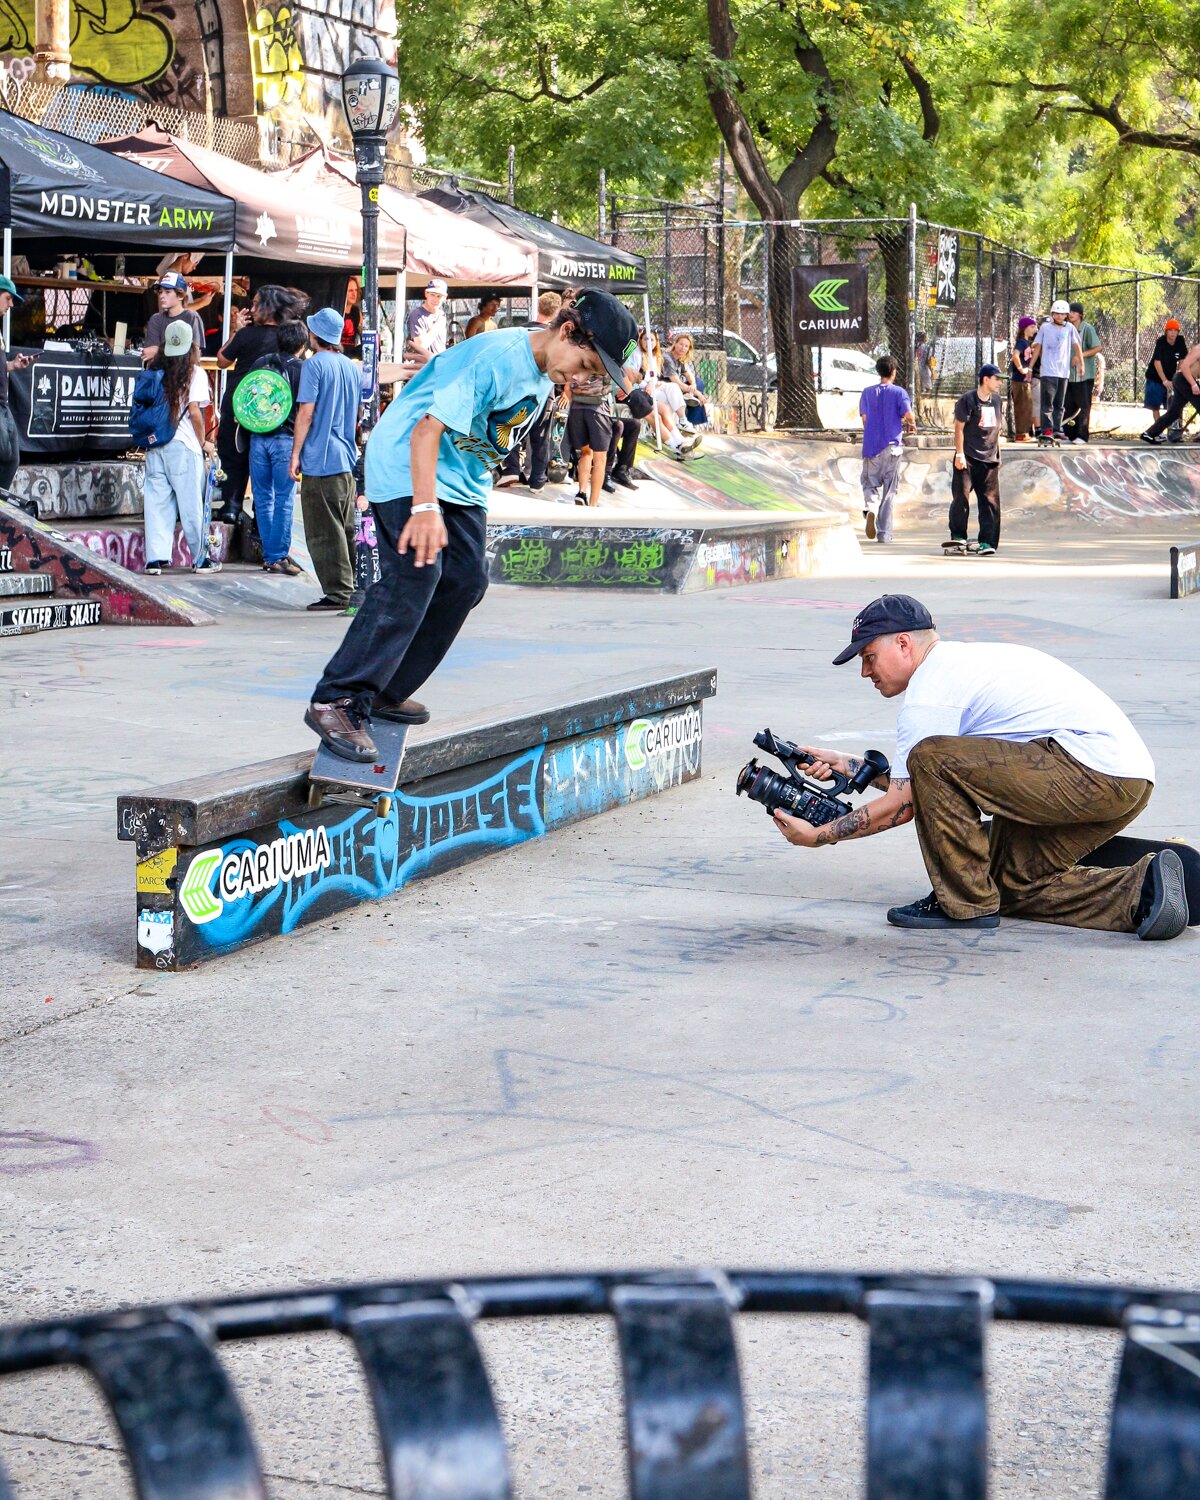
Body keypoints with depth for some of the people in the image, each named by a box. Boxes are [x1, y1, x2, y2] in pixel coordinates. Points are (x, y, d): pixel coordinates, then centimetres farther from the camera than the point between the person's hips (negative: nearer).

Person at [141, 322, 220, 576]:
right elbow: (194, 412, -10)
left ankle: (156, 558, 3)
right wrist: (203, 443, 1)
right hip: (183, 445, -4)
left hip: (154, 444, 4)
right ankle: (200, 559, 11)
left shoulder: (154, 371, 7)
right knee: (191, 504, 3)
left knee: (157, 502, 6)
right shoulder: (195, 373, -5)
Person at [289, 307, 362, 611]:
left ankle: (337, 592, -6)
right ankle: (350, 589, 15)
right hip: (348, 460, 7)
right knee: (346, 529, 12)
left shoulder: (314, 364, -9)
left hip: (320, 460, -7)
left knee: (324, 532, -4)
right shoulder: (352, 367, 12)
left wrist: (295, 454, -8)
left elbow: (306, 413, -13)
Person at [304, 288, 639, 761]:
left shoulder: (545, 371, 4)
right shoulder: (495, 357, -26)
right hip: (407, 462, -10)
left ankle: (385, 693, 8)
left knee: (466, 580, 1)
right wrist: (425, 507, -41)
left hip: (464, 479, 10)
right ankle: (336, 701, -24)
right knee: (415, 573, -23)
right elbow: (428, 428, -32)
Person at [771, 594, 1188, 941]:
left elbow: (902, 804, -5)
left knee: (933, 759, -14)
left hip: (1090, 771, -11)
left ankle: (965, 902, -5)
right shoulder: (965, 660, 23)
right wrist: (845, 765, 28)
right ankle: (1141, 890, 3)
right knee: (1012, 881, 17)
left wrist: (818, 835, 3)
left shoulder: (930, 690, -7)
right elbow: (913, 782, 28)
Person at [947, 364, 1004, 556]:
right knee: (961, 497, -6)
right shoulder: (967, 400, -6)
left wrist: (998, 453, 18)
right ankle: (958, 538, 4)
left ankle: (987, 542, 2)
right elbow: (959, 428, -7)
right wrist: (960, 454, -13)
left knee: (990, 501, 0)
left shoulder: (997, 400, 13)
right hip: (967, 459, -5)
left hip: (990, 460, 5)